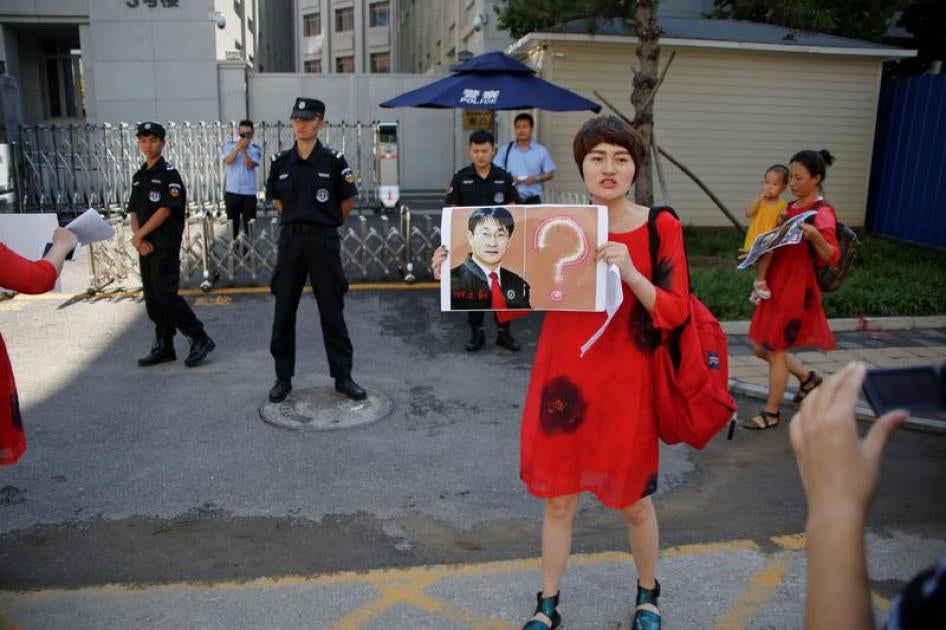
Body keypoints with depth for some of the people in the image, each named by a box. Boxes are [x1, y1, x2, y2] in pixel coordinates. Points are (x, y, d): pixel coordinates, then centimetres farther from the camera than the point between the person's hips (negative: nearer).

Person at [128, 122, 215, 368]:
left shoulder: (169, 174, -7)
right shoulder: (138, 176, 16)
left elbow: (165, 210, -14)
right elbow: (133, 211, 12)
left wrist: (139, 234, -9)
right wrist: (138, 238, -4)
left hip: (166, 245, -8)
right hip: (145, 245, 8)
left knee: (166, 295, -12)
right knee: (152, 298, 10)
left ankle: (200, 339, -2)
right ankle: (163, 347, 18)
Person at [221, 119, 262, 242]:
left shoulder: (255, 149, 0)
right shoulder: (229, 146, 5)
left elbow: (250, 165, -13)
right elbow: (228, 161, -12)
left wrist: (243, 150, -20)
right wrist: (238, 147, -18)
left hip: (249, 192, -1)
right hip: (232, 191, 2)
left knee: (249, 224, 2)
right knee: (232, 223, 11)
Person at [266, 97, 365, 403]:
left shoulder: (333, 160, -5)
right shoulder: (280, 161, 4)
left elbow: (347, 202, 4)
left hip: (324, 241, -3)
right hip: (290, 240, 3)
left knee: (332, 311, 4)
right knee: (283, 311, 7)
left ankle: (343, 377, 15)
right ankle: (283, 377, 19)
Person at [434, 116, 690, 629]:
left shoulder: (661, 228, -6)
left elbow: (675, 312, -9)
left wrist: (630, 273, -25)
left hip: (625, 384, -1)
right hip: (563, 378, 2)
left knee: (633, 501, 16)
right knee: (558, 499, 13)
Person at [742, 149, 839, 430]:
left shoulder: (822, 212, -13)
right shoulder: (791, 207, 10)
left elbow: (831, 257, -24)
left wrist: (815, 236, -41)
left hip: (797, 289, -8)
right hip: (776, 285, 8)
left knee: (776, 351, 0)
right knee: (761, 348, 14)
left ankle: (771, 413, 14)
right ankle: (807, 377, 36)